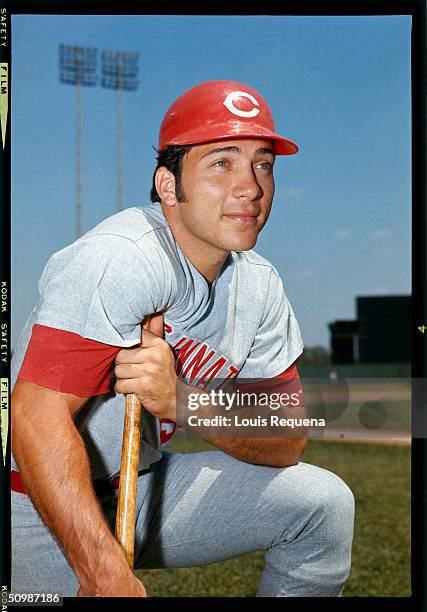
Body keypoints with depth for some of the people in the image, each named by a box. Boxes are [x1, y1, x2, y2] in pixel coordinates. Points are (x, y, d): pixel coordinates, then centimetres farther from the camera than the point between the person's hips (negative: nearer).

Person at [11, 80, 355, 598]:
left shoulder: (258, 285, -1)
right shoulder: (122, 260, -24)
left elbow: (288, 443, -6)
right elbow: (36, 419, -32)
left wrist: (181, 400, -25)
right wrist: (107, 575, -40)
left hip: (139, 488, 6)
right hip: (39, 510, -6)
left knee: (322, 501, -1)